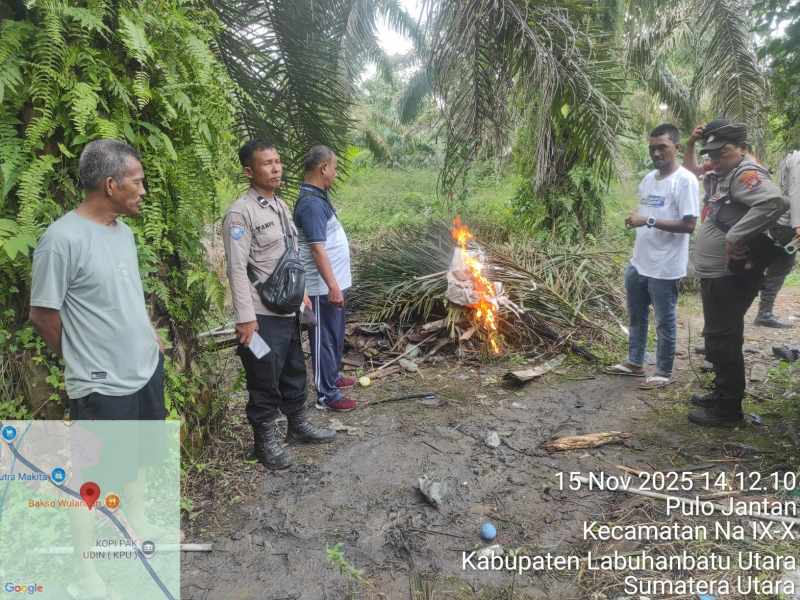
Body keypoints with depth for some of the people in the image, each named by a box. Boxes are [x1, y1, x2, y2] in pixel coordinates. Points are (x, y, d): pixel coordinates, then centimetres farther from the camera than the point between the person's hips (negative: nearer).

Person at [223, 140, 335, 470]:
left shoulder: (280, 205, 10)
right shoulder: (240, 213, -16)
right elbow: (236, 269, -20)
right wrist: (245, 318, -22)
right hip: (263, 315, -8)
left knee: (294, 372, 21)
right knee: (265, 381, 6)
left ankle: (298, 425, 39)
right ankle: (265, 440, 24)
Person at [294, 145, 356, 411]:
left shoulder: (318, 197, 11)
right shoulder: (311, 203, -21)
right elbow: (317, 249, -26)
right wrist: (333, 287, -27)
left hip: (334, 281, 10)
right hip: (325, 287, -10)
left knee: (336, 335, 22)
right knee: (325, 339, 0)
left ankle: (333, 376, 39)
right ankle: (327, 395, 10)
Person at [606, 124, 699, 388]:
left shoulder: (685, 180, -14)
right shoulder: (649, 178, 10)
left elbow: (689, 225, -21)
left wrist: (648, 221, -24)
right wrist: (634, 220, 3)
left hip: (664, 267, -8)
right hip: (638, 263, 8)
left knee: (664, 322, 6)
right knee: (636, 317, 19)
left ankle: (664, 372, 21)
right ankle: (634, 363, 35)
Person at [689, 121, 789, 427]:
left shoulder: (747, 173, -15)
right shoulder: (724, 176, 15)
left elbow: (774, 202, -32)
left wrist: (735, 236, -29)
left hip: (730, 278, -10)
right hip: (716, 276, 10)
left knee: (723, 341, -3)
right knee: (718, 339, 20)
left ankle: (728, 409, 9)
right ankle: (722, 394, 34)